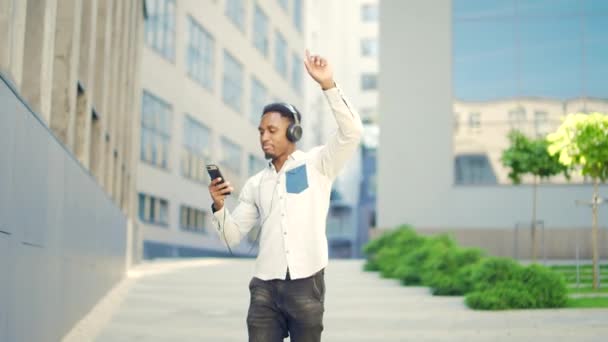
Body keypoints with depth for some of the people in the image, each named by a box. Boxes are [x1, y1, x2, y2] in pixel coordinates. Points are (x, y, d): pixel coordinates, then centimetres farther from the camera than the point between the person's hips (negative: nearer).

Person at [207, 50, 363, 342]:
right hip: (265, 286, 3)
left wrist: (328, 85, -18)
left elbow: (352, 132, -12)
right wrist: (219, 207, -6)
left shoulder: (316, 164, 4)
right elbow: (232, 237, 13)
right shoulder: (255, 184, 15)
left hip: (306, 284, -3)